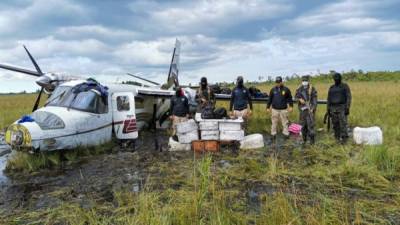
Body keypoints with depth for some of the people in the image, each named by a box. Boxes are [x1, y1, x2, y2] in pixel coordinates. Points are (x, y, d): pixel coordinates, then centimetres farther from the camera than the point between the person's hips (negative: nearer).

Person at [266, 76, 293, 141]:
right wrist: (268, 107, 8)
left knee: (285, 122, 3)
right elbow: (270, 99, 9)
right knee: (274, 123, 5)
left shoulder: (286, 89, 0)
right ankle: (273, 134, 14)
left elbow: (290, 98, 6)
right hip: (275, 109, 1)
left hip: (283, 109, -1)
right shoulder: (273, 90, 4)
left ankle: (286, 134, 13)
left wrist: (291, 106, -1)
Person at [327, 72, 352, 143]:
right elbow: (329, 99, 13)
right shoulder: (331, 88, 12)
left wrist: (347, 108, -16)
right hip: (333, 108, 4)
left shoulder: (345, 86, 0)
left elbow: (348, 97, -6)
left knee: (343, 124, -11)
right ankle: (338, 138, 12)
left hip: (342, 108, -4)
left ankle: (344, 138, -8)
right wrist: (328, 110, 7)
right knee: (335, 124, 4)